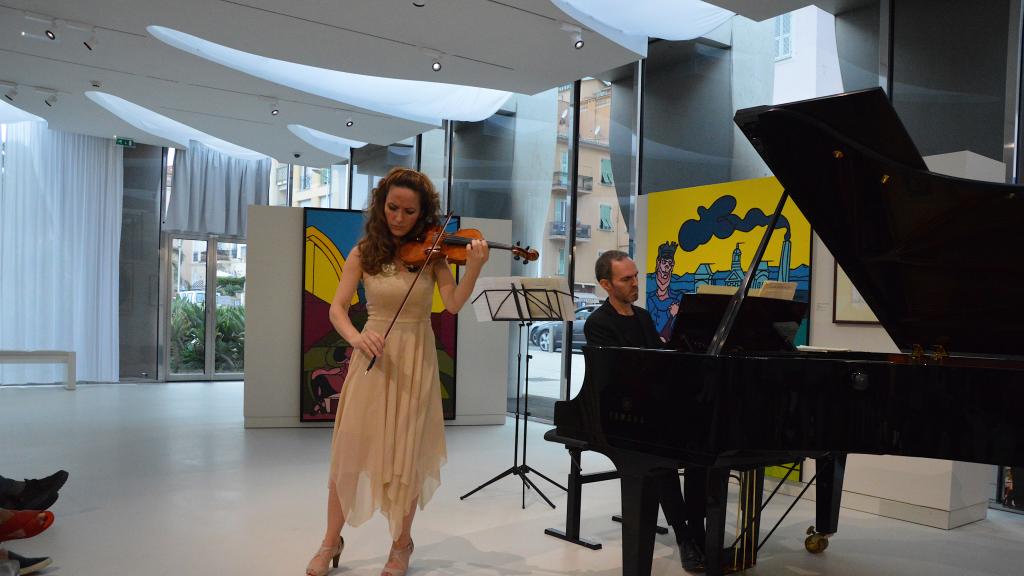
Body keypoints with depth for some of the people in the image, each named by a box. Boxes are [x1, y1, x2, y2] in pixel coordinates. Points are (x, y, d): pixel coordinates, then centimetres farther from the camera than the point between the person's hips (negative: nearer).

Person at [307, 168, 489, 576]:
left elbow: (453, 304, -15)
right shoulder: (364, 252, -1)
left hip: (415, 361, -1)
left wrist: (474, 269, -32)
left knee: (406, 455, 3)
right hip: (372, 358, 1)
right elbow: (337, 308, -6)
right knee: (349, 450, 3)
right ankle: (331, 541, 24)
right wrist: (355, 337, -27)